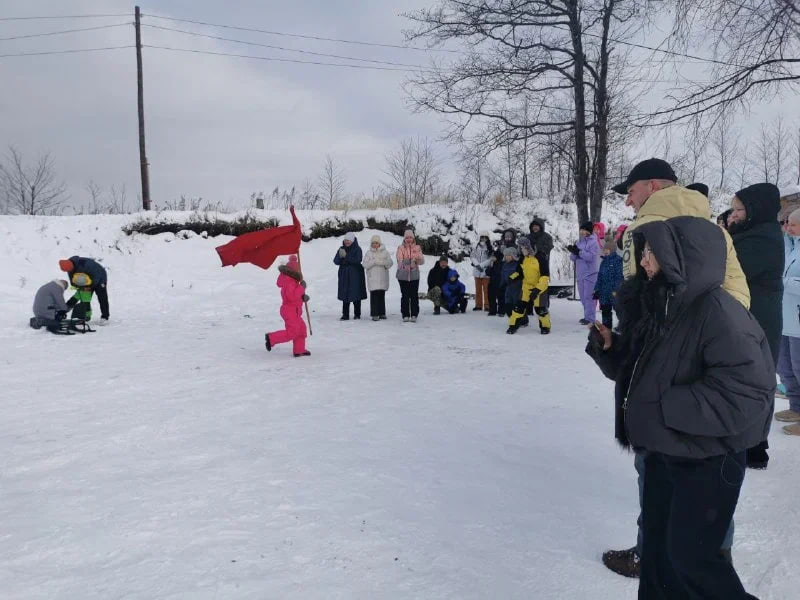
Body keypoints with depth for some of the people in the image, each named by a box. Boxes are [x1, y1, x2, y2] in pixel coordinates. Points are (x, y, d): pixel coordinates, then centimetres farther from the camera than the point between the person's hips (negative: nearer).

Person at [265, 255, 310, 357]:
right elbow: (292, 296, -33)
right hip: (290, 310, -11)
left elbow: (296, 295, 21)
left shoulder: (292, 282, 12)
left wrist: (303, 296, 1)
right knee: (292, 332, -12)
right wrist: (302, 287, -27)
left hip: (293, 311, 11)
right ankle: (271, 338, -5)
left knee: (301, 328, 16)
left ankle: (299, 350, 20)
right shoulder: (289, 283, -20)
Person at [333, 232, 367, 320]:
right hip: (344, 276, 3)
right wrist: (340, 256, -18)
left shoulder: (357, 249, -2)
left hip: (355, 275, -3)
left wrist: (346, 256, -23)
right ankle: (345, 315, 6)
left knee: (356, 295, 2)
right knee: (345, 295, 2)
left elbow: (357, 260, -17)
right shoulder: (342, 249, 10)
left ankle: (357, 314, 14)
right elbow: (335, 261, 2)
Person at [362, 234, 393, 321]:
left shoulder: (385, 252, 9)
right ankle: (375, 314, -6)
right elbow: (365, 264, -3)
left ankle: (382, 313, 16)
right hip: (372, 278, -2)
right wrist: (374, 262, -15)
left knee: (382, 295, 7)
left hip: (383, 278, 2)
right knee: (374, 295, -8)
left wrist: (383, 262, -16)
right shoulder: (368, 253, 6)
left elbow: (390, 263, 2)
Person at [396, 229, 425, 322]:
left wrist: (417, 258, -23)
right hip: (403, 275, -1)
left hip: (414, 275, 1)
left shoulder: (417, 248, 8)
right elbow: (399, 260, -12)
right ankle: (405, 315, 8)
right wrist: (409, 261, -30)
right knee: (405, 296, 2)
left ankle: (414, 315, 7)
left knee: (414, 295, 0)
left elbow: (422, 261, 0)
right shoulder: (401, 248, 3)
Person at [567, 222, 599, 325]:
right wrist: (573, 252, -11)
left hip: (590, 273, -7)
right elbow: (573, 258, 11)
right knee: (583, 296, 13)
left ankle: (590, 318, -5)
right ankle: (587, 316, 22)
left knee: (588, 296, -8)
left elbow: (591, 256, -19)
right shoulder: (579, 241, 13)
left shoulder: (593, 242, -6)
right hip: (580, 273, 7)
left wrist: (579, 251, -24)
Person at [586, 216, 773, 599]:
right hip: (662, 452, 8)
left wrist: (664, 406, -26)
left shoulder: (717, 311, -23)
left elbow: (746, 394, -28)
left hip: (708, 461, -8)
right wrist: (608, 349, -6)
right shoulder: (658, 306, 3)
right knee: (657, 548, 19)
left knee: (688, 555, 5)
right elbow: (636, 369, 14)